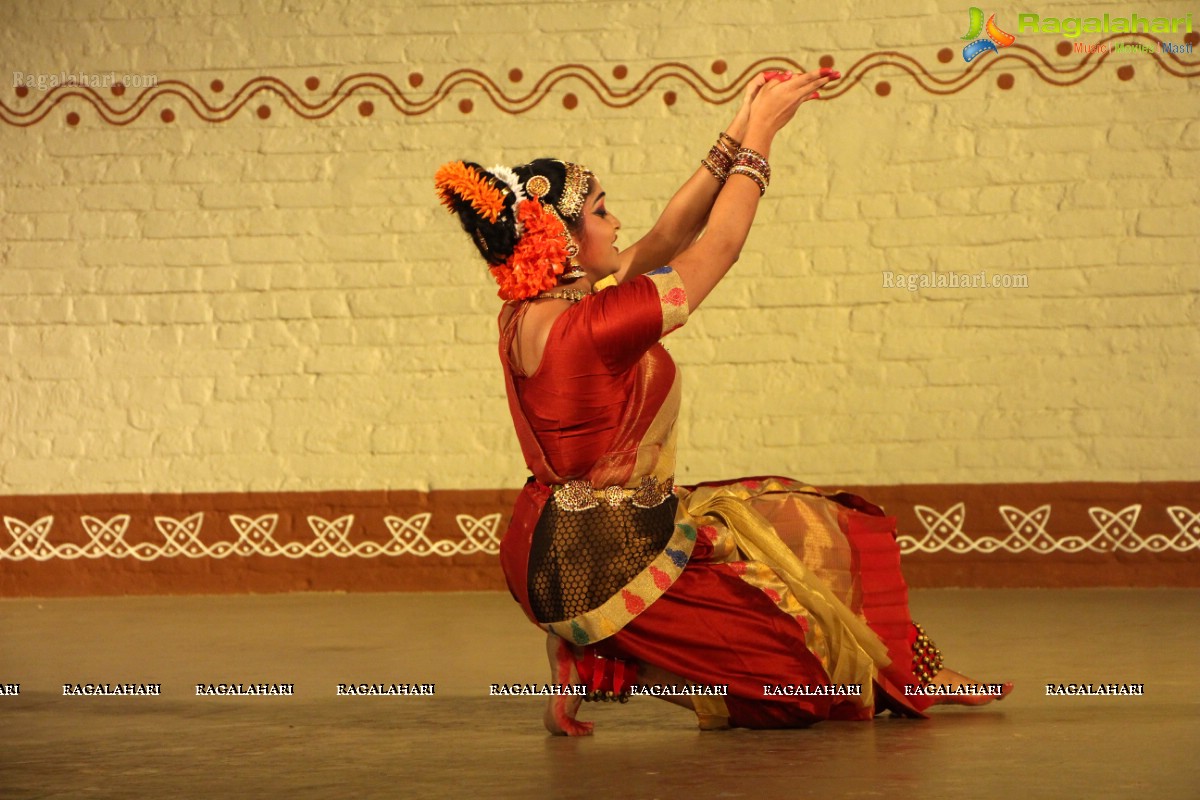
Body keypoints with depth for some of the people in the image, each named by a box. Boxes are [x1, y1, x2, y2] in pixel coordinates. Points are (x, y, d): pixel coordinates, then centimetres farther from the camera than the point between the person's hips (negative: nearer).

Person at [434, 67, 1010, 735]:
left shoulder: (527, 314, 0)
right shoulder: (593, 326, -26)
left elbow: (666, 240, 7)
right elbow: (719, 246, -14)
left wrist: (740, 134, 7)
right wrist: (759, 134, -2)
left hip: (552, 553, 8)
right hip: (608, 564, -8)